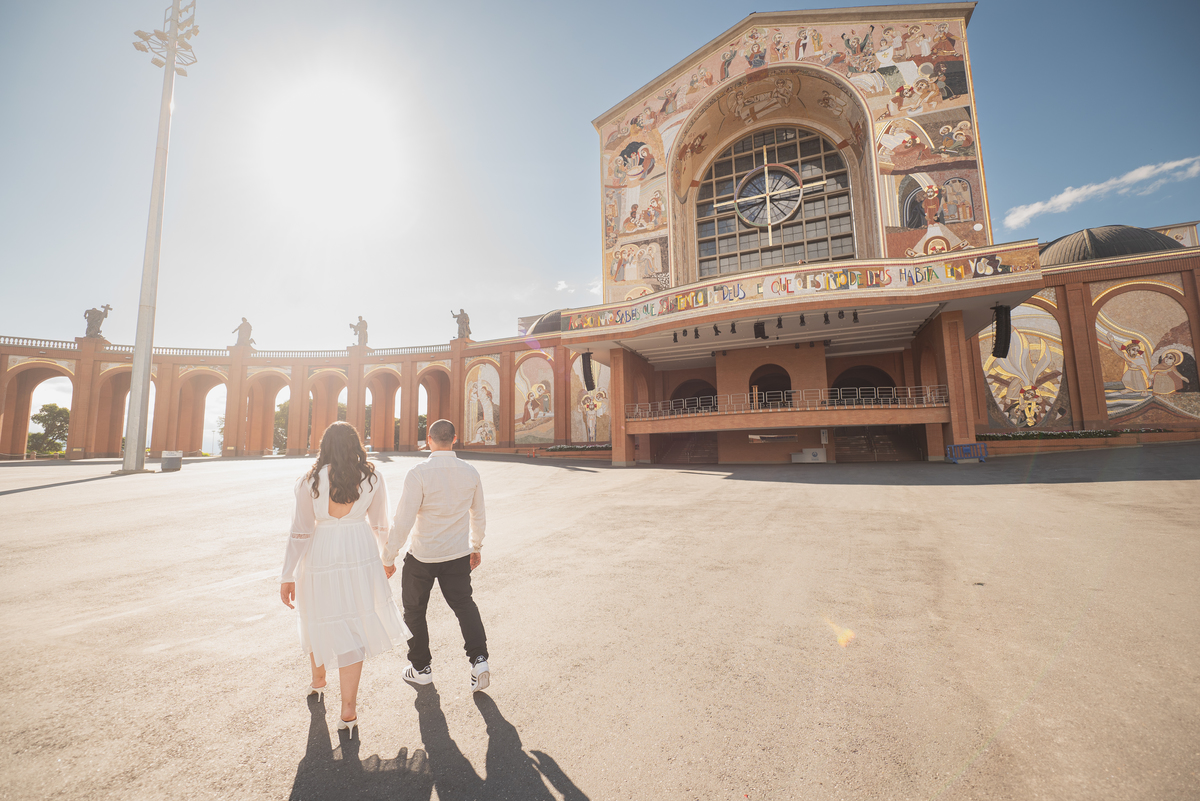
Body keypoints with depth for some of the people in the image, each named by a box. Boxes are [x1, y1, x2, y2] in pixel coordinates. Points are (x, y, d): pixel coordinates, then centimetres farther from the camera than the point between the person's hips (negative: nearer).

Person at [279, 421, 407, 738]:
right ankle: (348, 711, 13)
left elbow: (300, 531, -6)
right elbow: (380, 525, 5)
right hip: (361, 557, 0)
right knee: (352, 625, 9)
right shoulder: (372, 479, -4)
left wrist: (287, 576, 2)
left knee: (320, 620, 22)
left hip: (320, 557, 0)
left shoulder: (310, 481, -7)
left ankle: (318, 682, 48)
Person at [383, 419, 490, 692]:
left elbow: (403, 520, -18)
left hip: (421, 556, -3)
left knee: (414, 610, 19)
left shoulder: (418, 474, -19)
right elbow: (477, 515, 6)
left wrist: (388, 557, -5)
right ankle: (479, 658, 5)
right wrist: (476, 547, 20)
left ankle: (421, 667, 33)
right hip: (459, 555, 3)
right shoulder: (471, 472, -5)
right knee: (464, 604, 19)